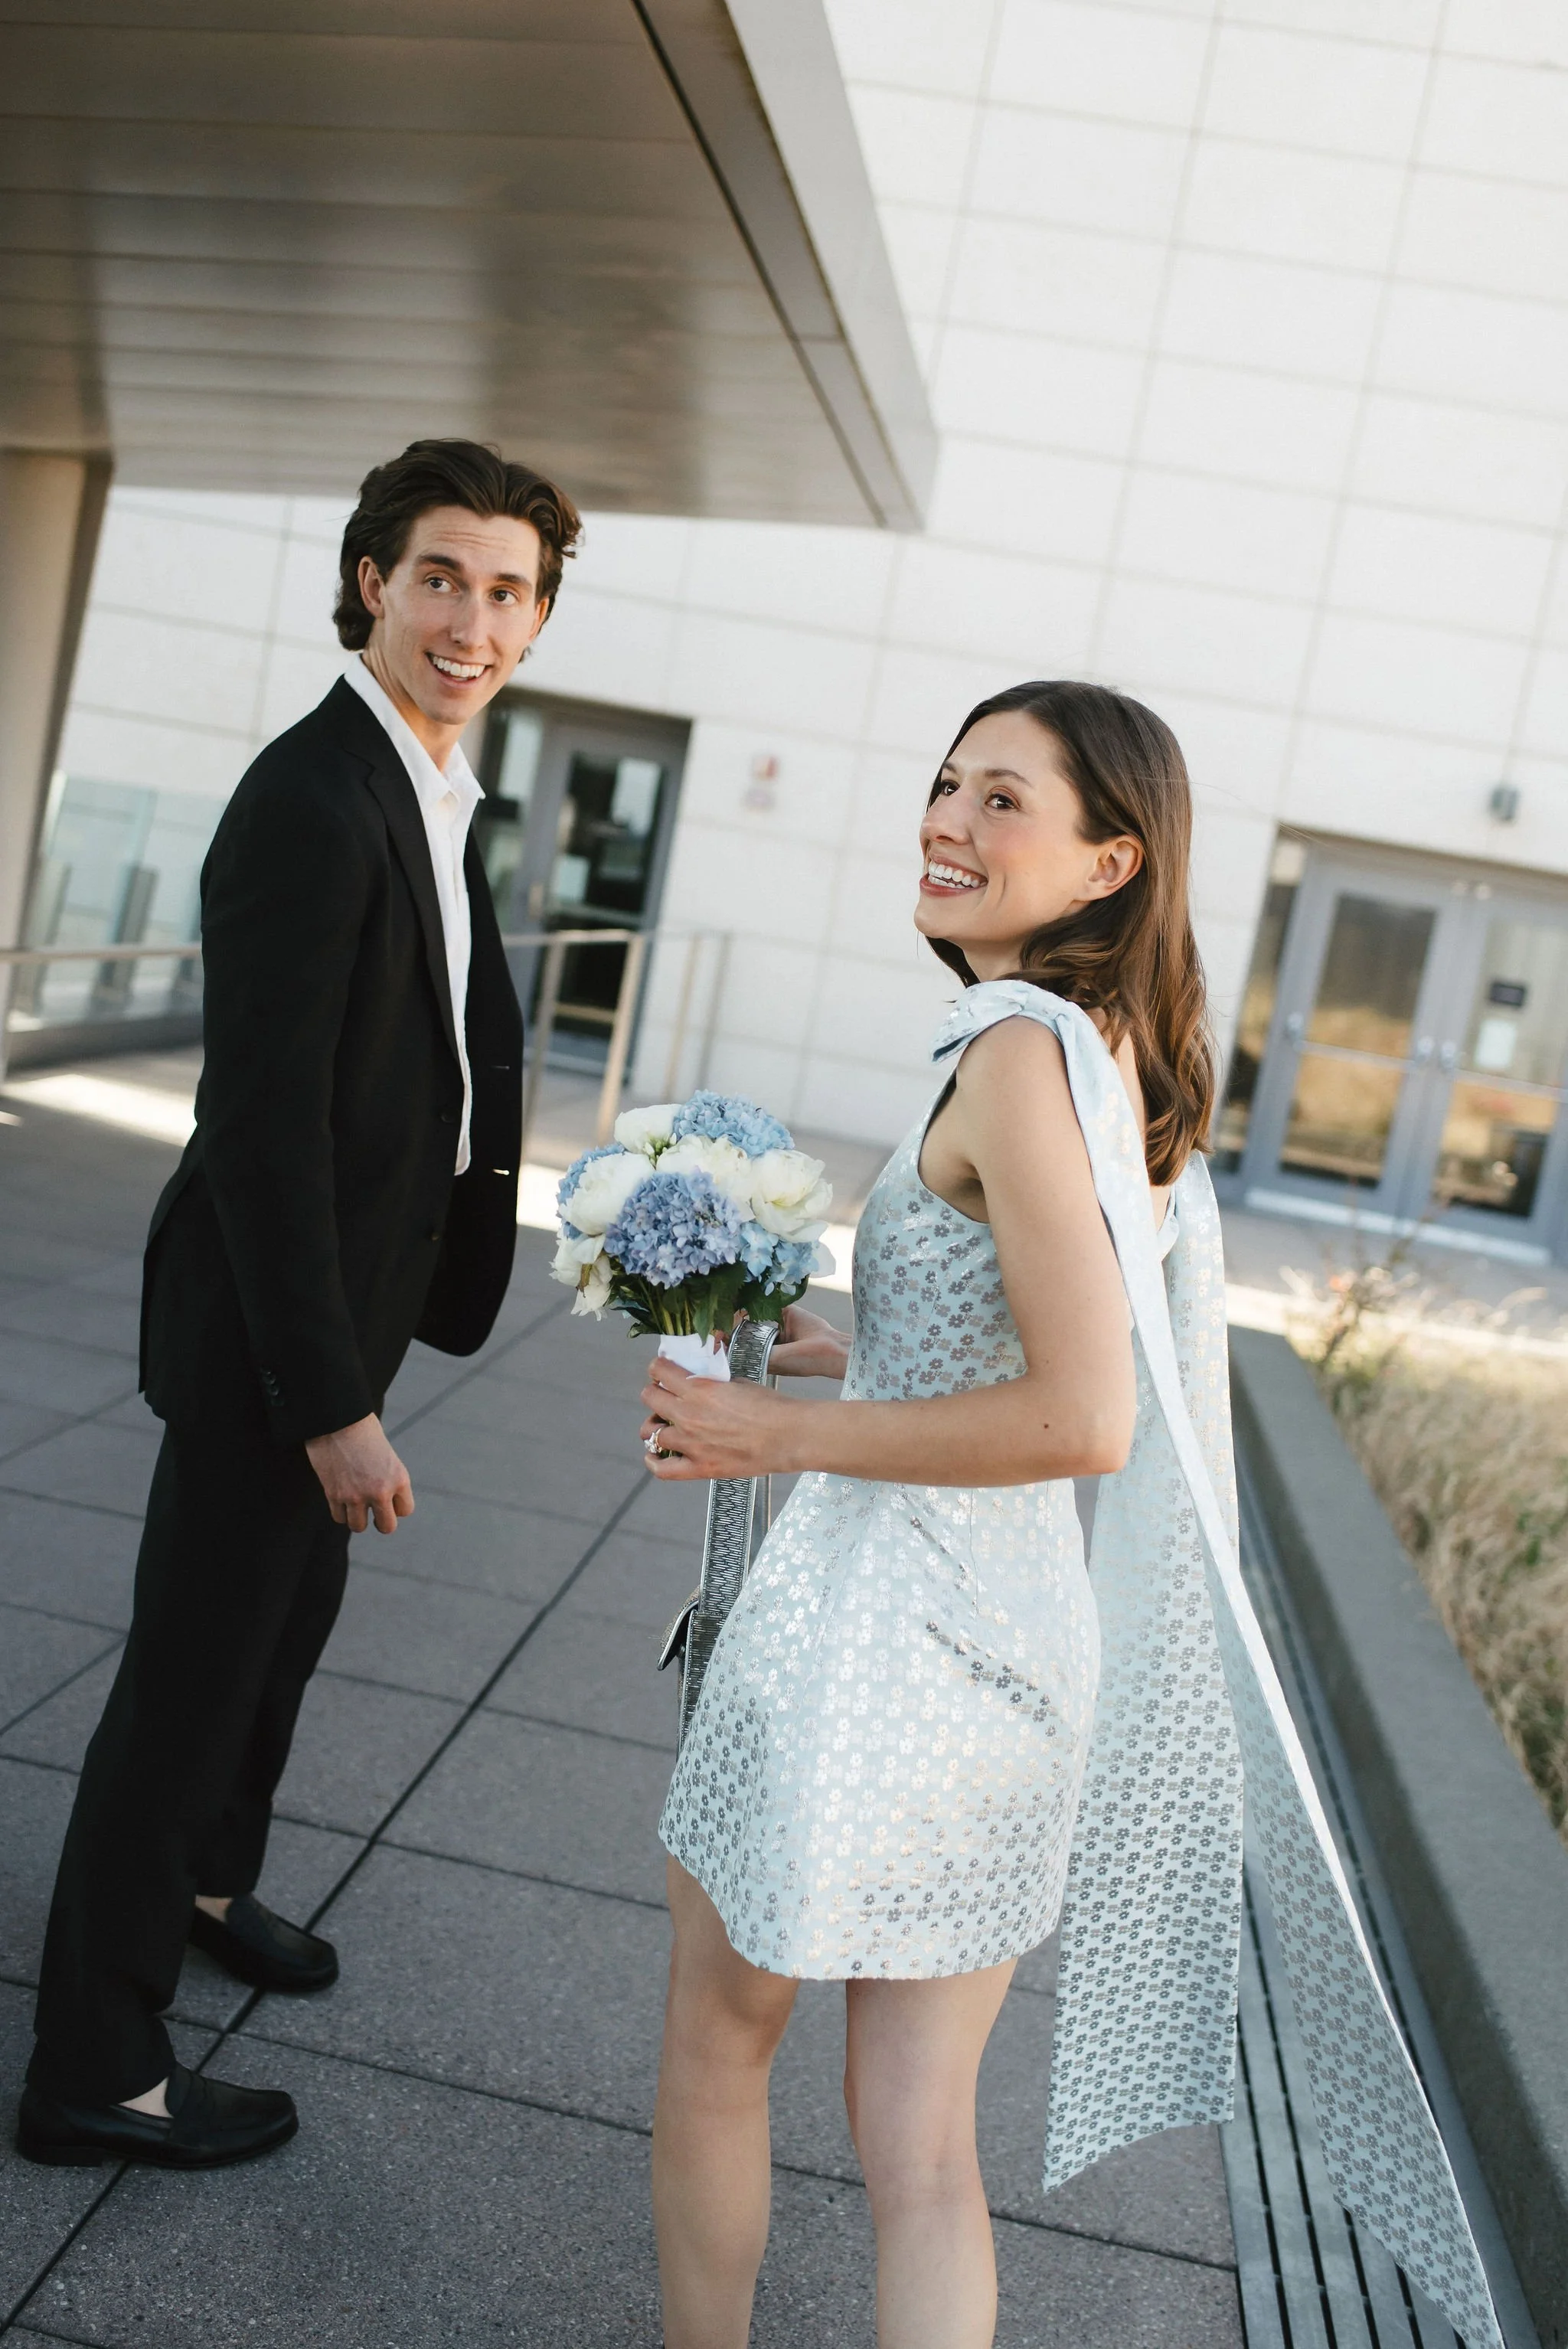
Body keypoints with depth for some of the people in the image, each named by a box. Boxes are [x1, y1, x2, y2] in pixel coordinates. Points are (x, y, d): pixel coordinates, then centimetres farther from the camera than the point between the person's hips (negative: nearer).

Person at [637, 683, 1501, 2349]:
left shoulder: (1020, 1051, -18)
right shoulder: (1132, 1068, 8)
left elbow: (1082, 1421, -25)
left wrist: (782, 1432, -15)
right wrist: (851, 1350, 18)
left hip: (877, 1632, -8)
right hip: (1024, 1648, 8)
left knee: (714, 2046, 18)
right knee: (921, 2143, 16)